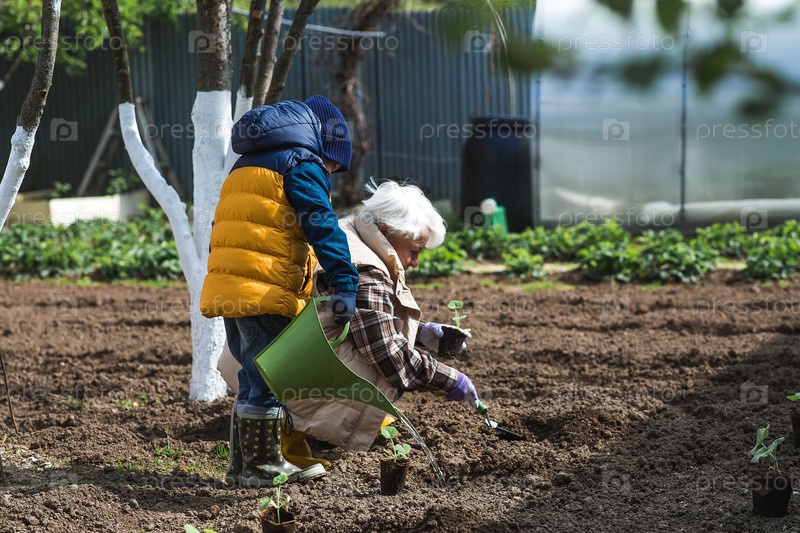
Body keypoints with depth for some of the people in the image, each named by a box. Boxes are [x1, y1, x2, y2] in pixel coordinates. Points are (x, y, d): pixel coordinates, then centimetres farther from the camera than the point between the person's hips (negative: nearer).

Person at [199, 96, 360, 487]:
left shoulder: (245, 167, 26)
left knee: (255, 379, 15)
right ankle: (262, 466, 2)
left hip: (227, 287, 9)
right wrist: (345, 283, -22)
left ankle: (244, 464, 18)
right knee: (271, 380, -2)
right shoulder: (303, 165, -1)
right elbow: (322, 226, -15)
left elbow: (224, 227, 28)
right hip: (265, 291, -8)